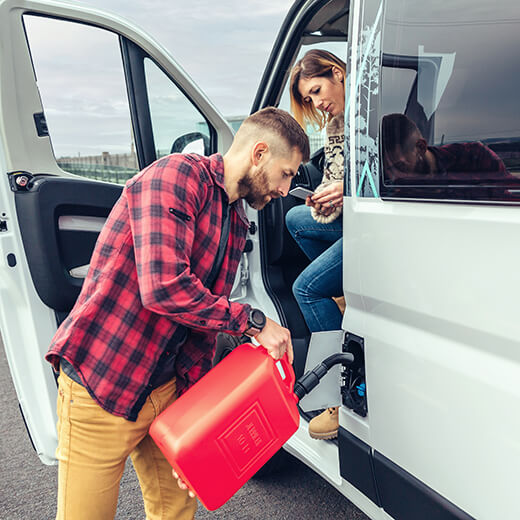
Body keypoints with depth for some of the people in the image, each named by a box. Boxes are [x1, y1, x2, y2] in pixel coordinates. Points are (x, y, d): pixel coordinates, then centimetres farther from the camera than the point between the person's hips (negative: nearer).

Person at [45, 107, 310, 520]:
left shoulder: (237, 221, 9)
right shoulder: (176, 175, -17)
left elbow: (206, 318, 10)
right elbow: (163, 286, -30)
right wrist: (253, 321, -20)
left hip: (167, 388, 8)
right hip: (99, 387, -7)